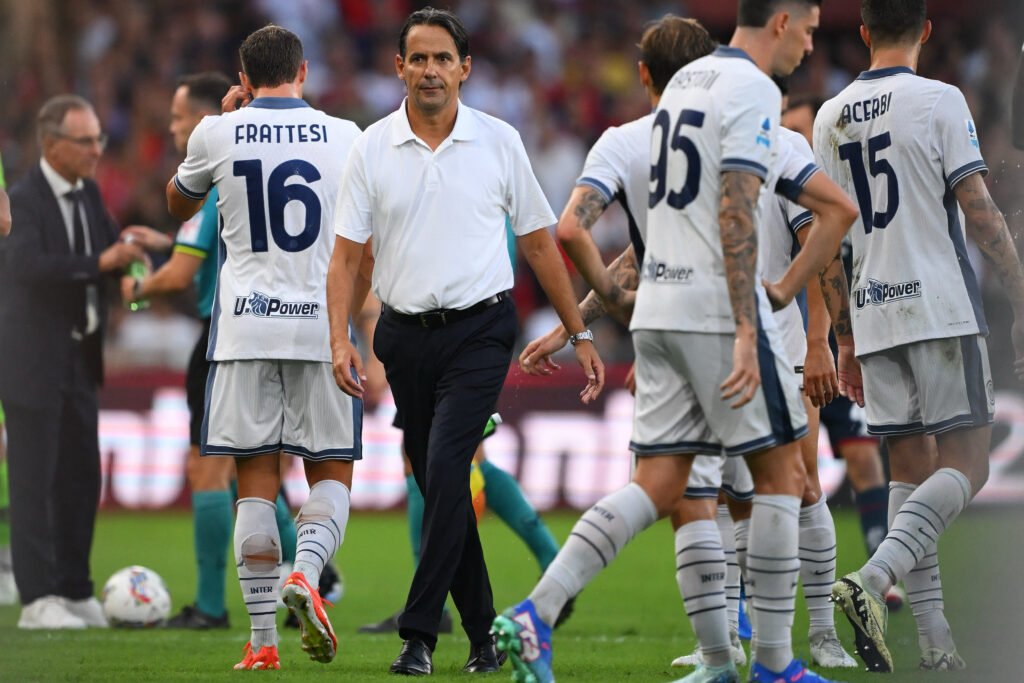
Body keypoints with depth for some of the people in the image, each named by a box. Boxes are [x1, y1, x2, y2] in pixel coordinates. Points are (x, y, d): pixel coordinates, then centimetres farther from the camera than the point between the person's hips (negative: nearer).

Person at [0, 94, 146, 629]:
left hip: (79, 359, 8)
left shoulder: (88, 195, 9)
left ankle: (74, 591, 16)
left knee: (81, 478, 9)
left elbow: (114, 254, 14)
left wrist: (128, 249, -8)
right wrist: (99, 262, -33)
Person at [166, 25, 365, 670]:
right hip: (322, 325, 0)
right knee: (331, 473, 9)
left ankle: (262, 639, 0)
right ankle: (306, 573, -19)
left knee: (256, 480, 3)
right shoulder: (345, 136, 3)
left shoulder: (217, 134, 0)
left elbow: (179, 206, 21)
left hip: (245, 326, 0)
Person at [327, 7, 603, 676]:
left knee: (447, 466, -18)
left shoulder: (499, 142, 1)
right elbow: (347, 254, 2)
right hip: (405, 336, 3)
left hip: (479, 328, -3)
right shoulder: (373, 149, 2)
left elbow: (539, 243, 8)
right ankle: (484, 633, 19)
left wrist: (580, 334, 9)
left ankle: (419, 633, -17)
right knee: (439, 486, 7)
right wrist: (340, 340, -11)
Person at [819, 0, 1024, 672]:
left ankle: (935, 642, 5)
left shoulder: (831, 117, 11)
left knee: (911, 465, 9)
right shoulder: (939, 100, -7)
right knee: (965, 464, -4)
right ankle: (871, 580, -26)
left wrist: (840, 337, 21)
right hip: (941, 307, -6)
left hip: (874, 313, 6)